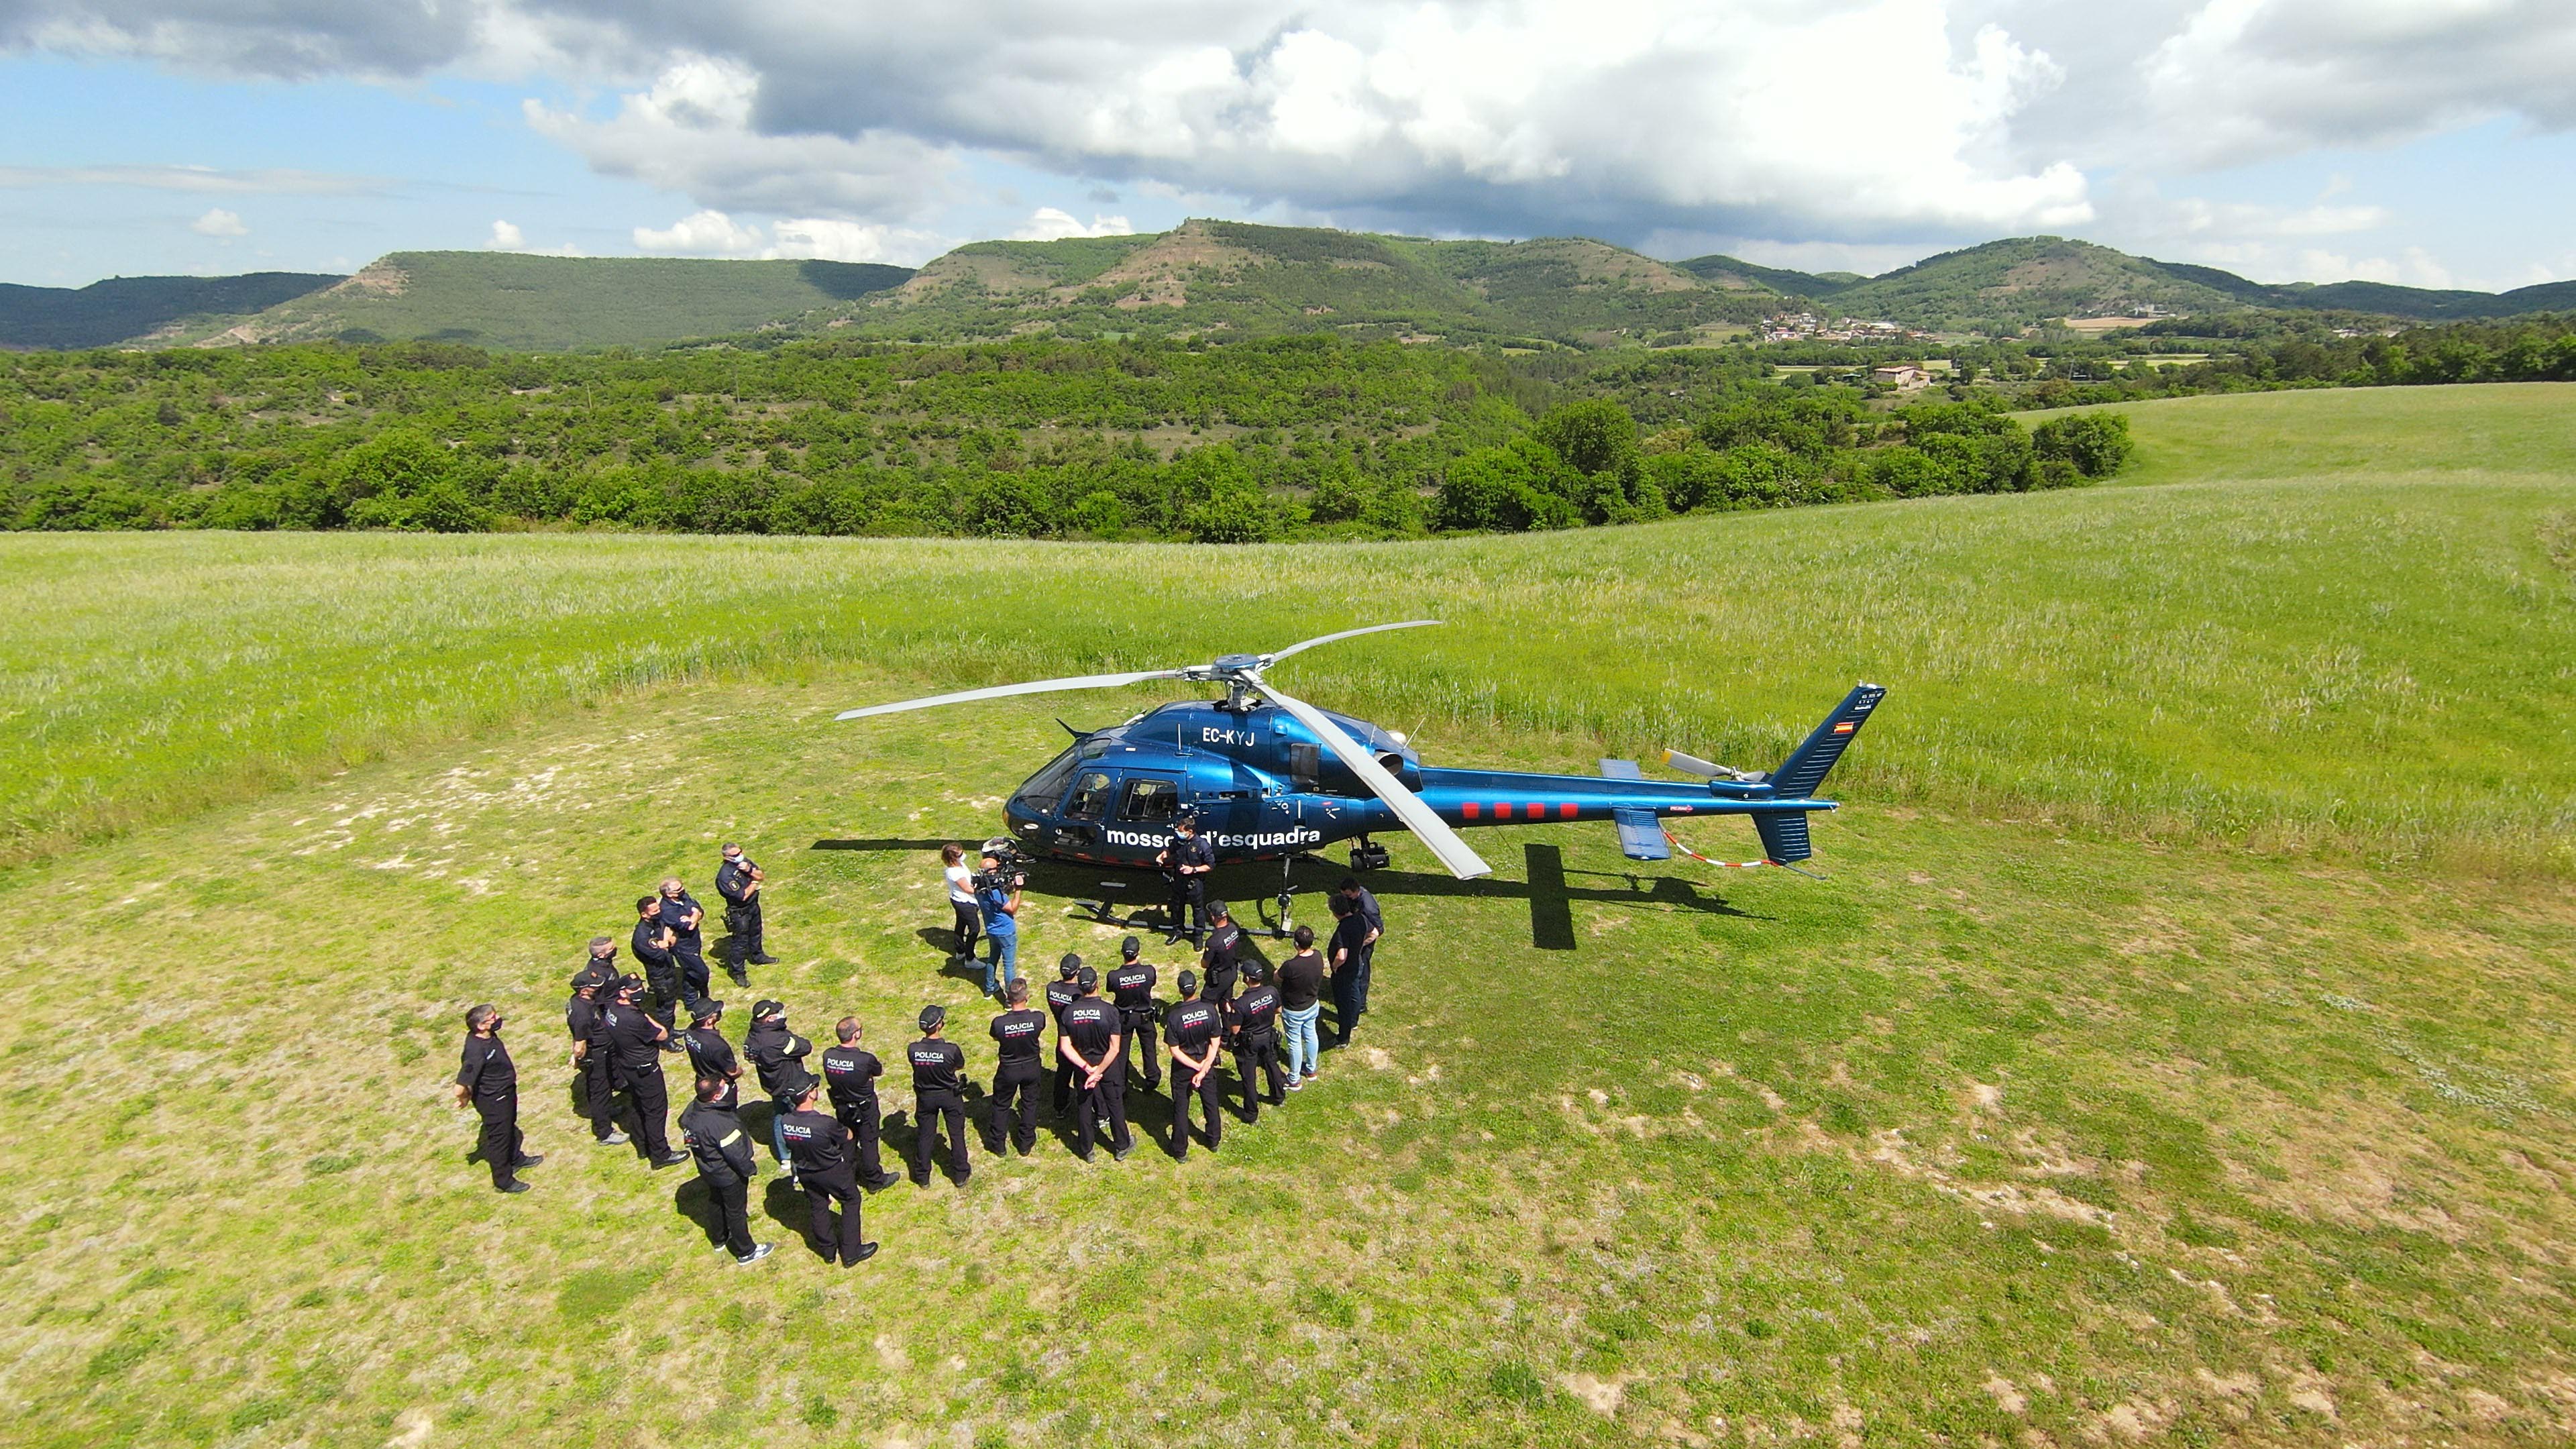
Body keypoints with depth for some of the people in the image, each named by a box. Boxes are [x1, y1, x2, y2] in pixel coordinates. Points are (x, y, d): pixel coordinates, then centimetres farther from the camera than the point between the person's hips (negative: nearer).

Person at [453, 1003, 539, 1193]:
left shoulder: (488, 1035, -12)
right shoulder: (477, 1052, -39)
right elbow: (460, 1088, -37)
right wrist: (464, 1099, -16)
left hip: (506, 1092, 9)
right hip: (493, 1101, -8)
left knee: (510, 1127, 31)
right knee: (499, 1137, 12)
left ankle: (516, 1158, 56)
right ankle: (503, 1181, 33)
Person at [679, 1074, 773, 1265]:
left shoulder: (691, 1110, -18)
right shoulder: (721, 1124, -40)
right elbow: (736, 1154, -29)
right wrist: (750, 1168, -11)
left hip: (708, 1171, 7)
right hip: (729, 1176, -7)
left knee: (718, 1204, 30)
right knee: (736, 1212, 14)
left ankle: (721, 1239, 54)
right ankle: (746, 1252, 34)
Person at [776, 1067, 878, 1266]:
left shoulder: (785, 1121, -23)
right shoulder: (825, 1124, -38)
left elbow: (790, 1147, -2)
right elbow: (848, 1137, -17)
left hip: (804, 1173, 5)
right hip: (833, 1172, -5)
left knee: (818, 1208, 25)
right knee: (851, 1202, 19)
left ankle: (828, 1250, 45)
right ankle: (851, 1253, 28)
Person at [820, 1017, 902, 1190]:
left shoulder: (828, 1055, -19)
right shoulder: (865, 1059, -32)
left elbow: (829, 1079, 0)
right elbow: (880, 1071, -11)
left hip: (841, 1108, 4)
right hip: (865, 1109, -4)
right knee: (868, 1143, 14)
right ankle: (875, 1180, 30)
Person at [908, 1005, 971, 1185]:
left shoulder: (913, 1050, -24)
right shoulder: (952, 1049, -30)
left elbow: (917, 1065, -4)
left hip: (925, 1097, 2)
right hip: (950, 1096, -2)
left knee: (925, 1135, 21)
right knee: (956, 1134, 18)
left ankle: (922, 1176, 36)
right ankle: (961, 1174, 33)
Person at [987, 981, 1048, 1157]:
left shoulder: (999, 1023, -29)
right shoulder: (1039, 1018, -27)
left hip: (1008, 1070, -1)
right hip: (1032, 1068, 1)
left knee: (1001, 1105, 22)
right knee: (1030, 1103, 23)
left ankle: (998, 1145, 37)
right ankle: (1026, 1144, 36)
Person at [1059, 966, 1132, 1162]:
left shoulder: (1069, 1012, -15)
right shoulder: (1109, 1011, -24)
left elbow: (1065, 1047, -13)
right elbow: (1114, 1048, -24)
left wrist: (1087, 1068, -15)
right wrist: (1099, 1071, -19)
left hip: (1082, 1065, 2)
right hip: (1109, 1066, -2)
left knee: (1083, 1106, 19)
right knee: (1115, 1105, 18)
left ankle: (1085, 1150, 34)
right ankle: (1122, 1147, 34)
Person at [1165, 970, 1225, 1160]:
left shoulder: (1173, 1017, -25)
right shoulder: (1210, 1010, -18)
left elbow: (1175, 1051, -20)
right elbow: (1215, 1044, -15)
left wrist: (1198, 1067, -14)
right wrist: (1203, 1069, -15)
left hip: (1182, 1069, -2)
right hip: (1208, 1064, 2)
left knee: (1180, 1108, 14)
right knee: (1211, 1104, 22)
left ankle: (1180, 1151, 26)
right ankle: (1214, 1141, 41)